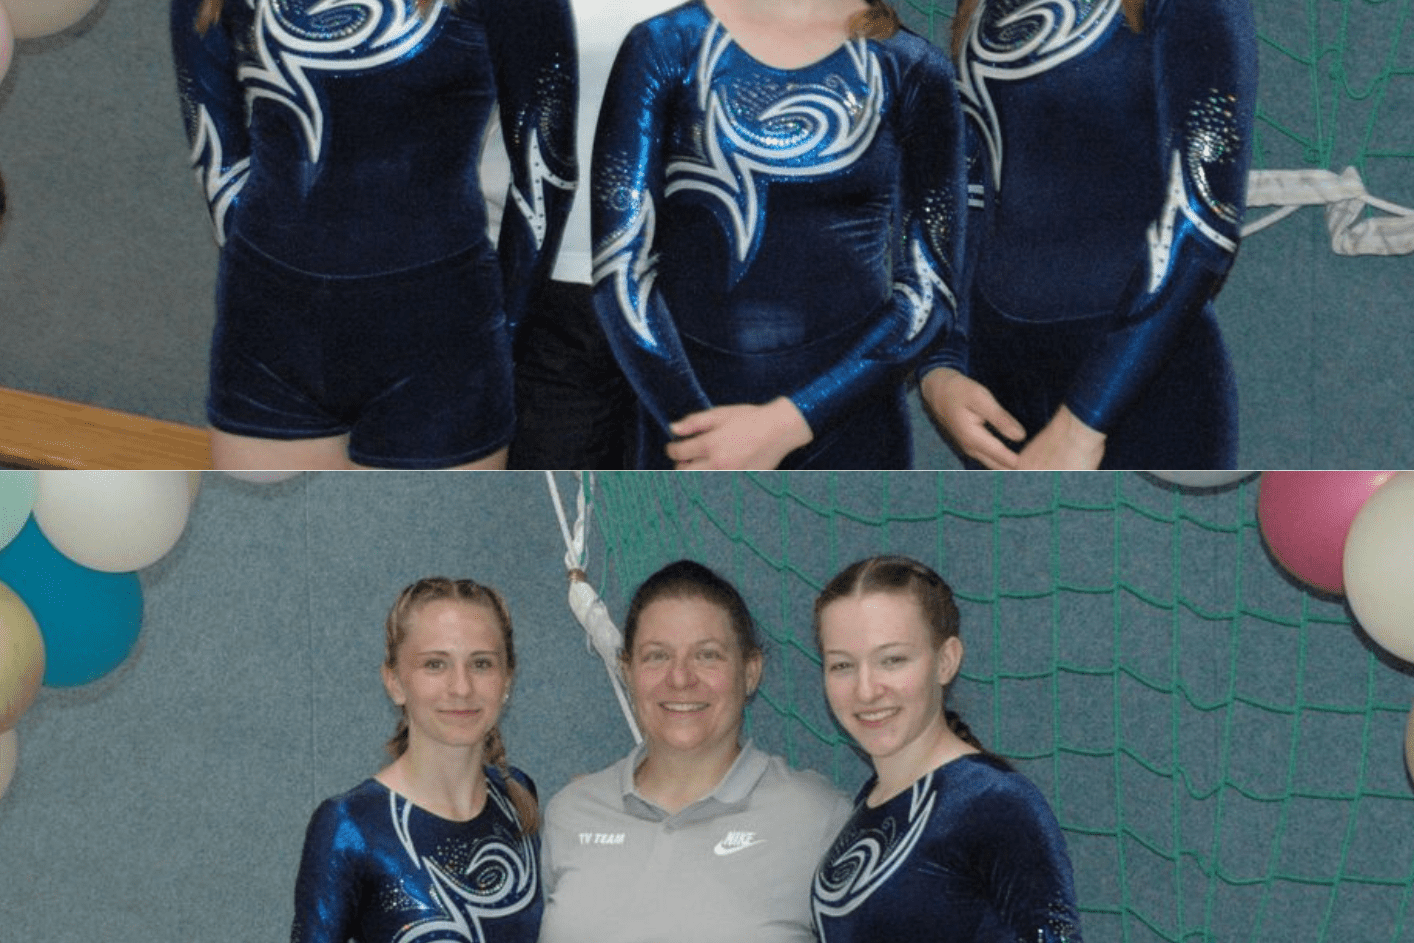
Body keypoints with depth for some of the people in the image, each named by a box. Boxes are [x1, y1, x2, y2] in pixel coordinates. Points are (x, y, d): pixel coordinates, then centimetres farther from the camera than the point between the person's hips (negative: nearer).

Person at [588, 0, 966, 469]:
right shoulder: (665, 47, 0)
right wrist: (688, 420, -13)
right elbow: (620, 263, -4)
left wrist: (787, 422, -13)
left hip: (849, 426, 0)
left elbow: (928, 288, -2)